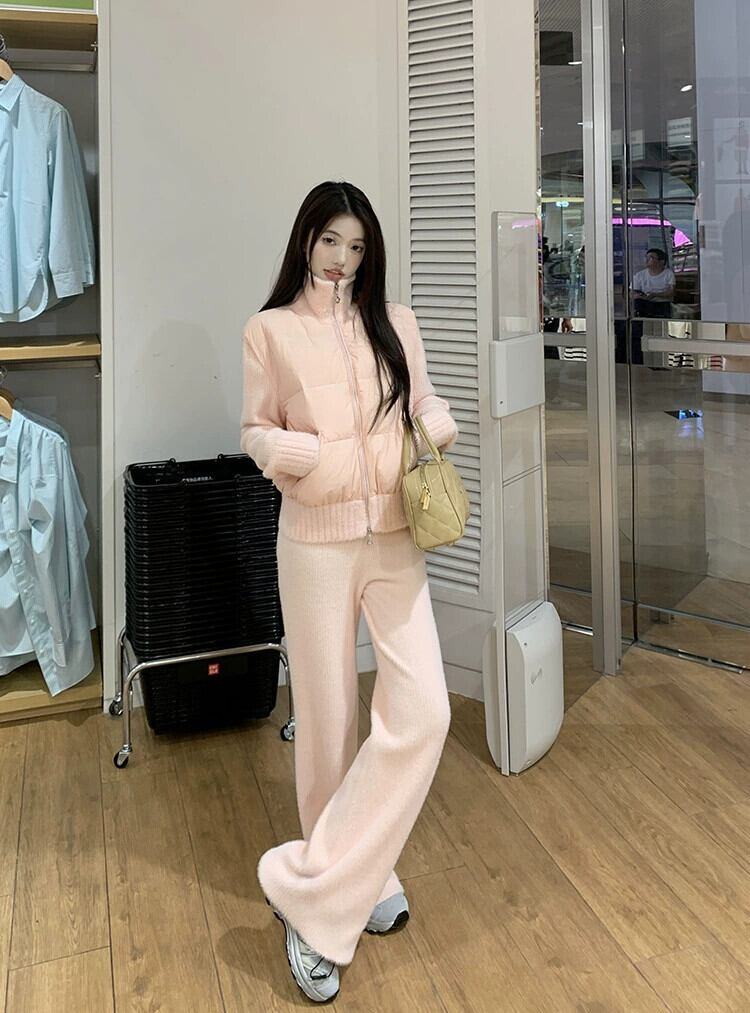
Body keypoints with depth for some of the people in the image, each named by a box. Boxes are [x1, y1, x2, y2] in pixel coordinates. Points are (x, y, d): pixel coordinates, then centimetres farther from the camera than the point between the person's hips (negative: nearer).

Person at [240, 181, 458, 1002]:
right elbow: (254, 431, 4)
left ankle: (312, 889, 4)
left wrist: (439, 419, -7)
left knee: (422, 712, -9)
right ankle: (358, 882, 28)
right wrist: (286, 452, -18)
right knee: (328, 717, 6)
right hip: (315, 542, -2)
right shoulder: (269, 330, 0)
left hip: (394, 539, 3)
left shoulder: (393, 322, 7)